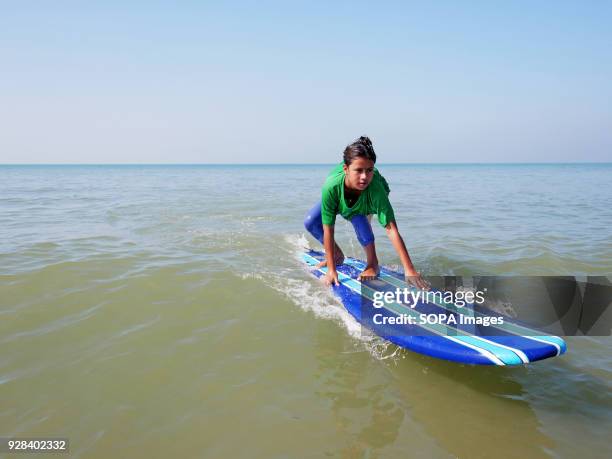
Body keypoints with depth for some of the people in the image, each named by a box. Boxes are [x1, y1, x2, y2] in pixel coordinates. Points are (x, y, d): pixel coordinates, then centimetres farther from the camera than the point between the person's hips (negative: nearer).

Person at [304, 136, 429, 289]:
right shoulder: (331, 187, -44)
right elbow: (328, 231, -37)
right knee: (310, 223, -9)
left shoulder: (375, 188, -46)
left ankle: (373, 264, -11)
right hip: (340, 199, 2)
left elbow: (391, 230, -48)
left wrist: (409, 270, -52)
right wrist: (331, 270, -36)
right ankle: (337, 255, 15)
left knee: (358, 219, -33)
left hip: (367, 200, -2)